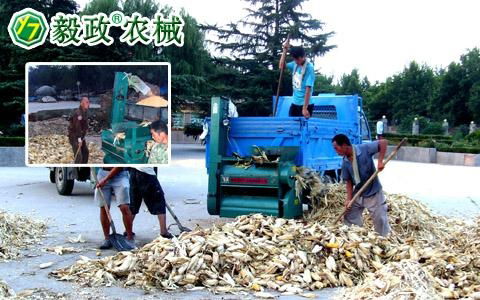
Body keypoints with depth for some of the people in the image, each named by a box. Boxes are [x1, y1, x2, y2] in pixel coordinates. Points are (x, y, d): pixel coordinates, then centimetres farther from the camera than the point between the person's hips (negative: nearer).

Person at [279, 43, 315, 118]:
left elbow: (308, 89, -22)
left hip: (304, 104, -7)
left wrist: (305, 108, -25)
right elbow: (281, 66, 13)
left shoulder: (309, 68, -18)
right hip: (294, 103, 7)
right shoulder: (295, 64, 2)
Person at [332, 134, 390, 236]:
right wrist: (349, 199, -11)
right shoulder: (345, 163, -5)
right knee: (349, 220, 11)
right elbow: (349, 181, -1)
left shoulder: (364, 149, -20)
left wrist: (380, 161, -28)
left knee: (380, 222, 3)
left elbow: (384, 142, -21)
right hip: (358, 195, 5)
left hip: (373, 194, -5)